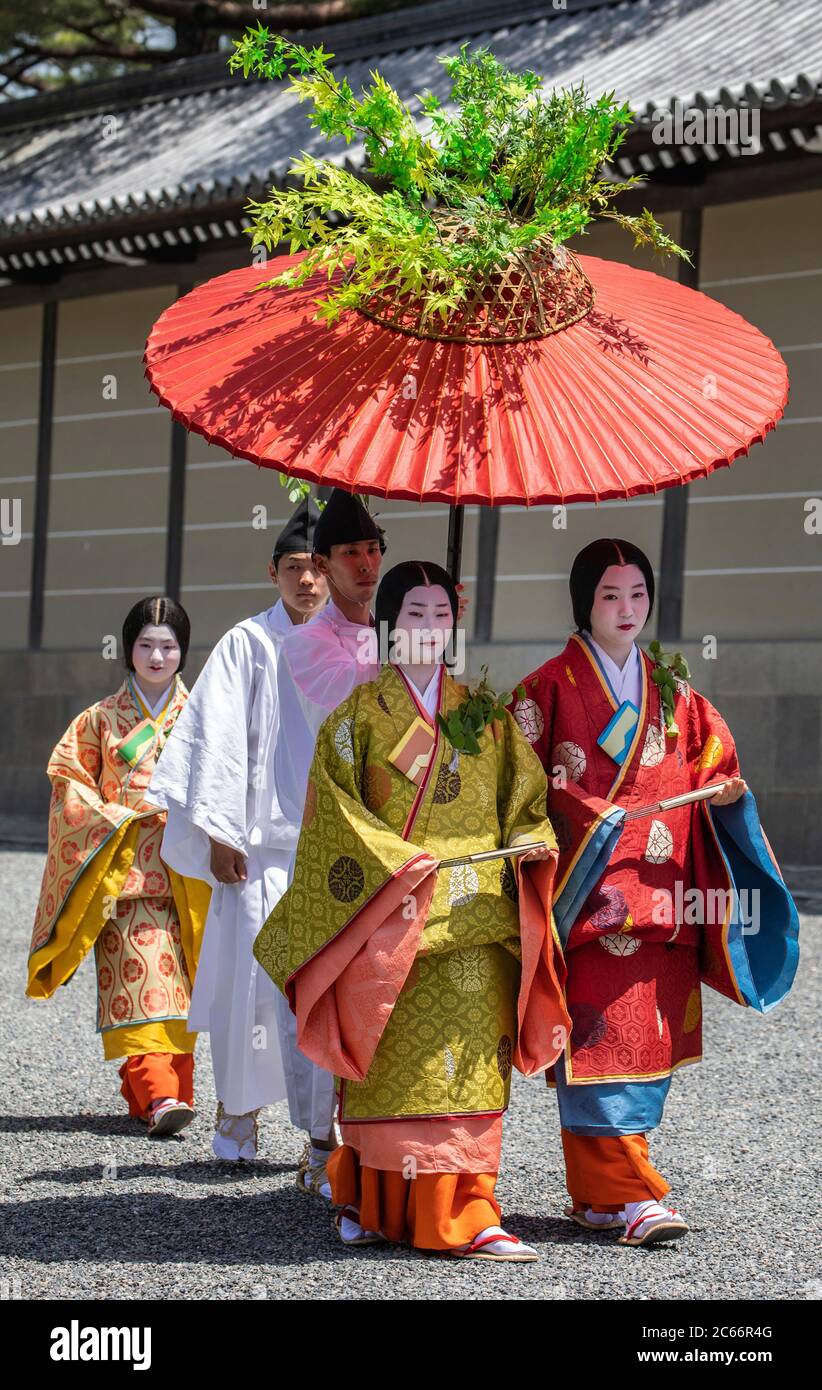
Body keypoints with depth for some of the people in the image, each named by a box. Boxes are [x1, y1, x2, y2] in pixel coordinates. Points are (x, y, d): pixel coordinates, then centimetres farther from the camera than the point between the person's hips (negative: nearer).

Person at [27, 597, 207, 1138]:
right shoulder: (101, 720, 8)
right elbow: (70, 787, 7)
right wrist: (113, 821, -8)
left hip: (184, 877, 1)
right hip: (122, 871, -1)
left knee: (178, 986, -1)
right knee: (138, 983, -11)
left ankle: (170, 1090, 3)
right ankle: (161, 1095, -17)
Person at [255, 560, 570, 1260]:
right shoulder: (361, 713, 5)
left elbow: (524, 792, 17)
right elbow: (335, 807, -2)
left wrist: (534, 839, -4)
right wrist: (394, 861, -13)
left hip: (472, 912, 3)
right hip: (389, 914, -2)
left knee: (467, 1062, -5)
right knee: (391, 1063, -3)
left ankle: (460, 1215, -5)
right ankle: (371, 1200, 9)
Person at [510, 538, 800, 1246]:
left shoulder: (671, 690, 16)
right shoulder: (552, 686, 1)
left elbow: (709, 758, 14)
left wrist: (724, 789, -7)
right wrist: (591, 818, -14)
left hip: (661, 890, 5)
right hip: (590, 889, -5)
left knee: (651, 1033, 3)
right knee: (602, 1030, -11)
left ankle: (600, 1191, 12)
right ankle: (630, 1194, -12)